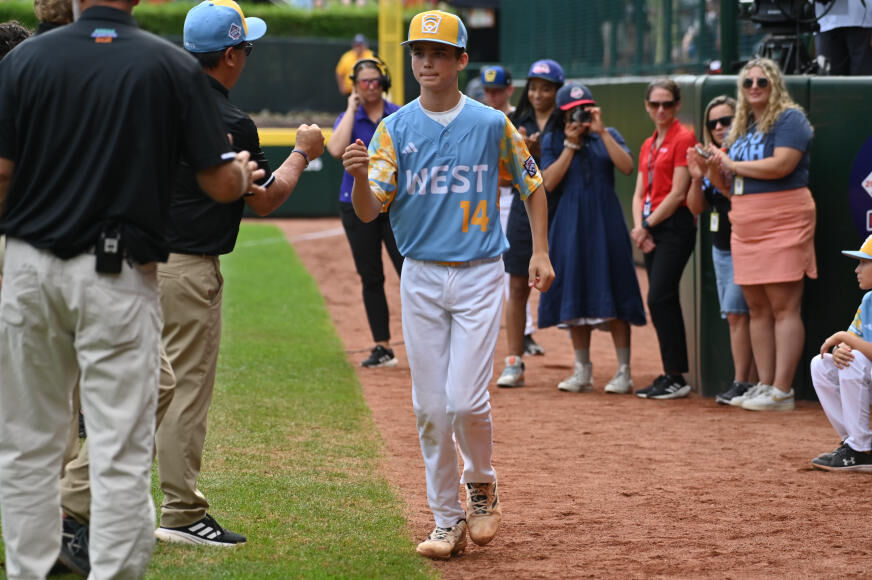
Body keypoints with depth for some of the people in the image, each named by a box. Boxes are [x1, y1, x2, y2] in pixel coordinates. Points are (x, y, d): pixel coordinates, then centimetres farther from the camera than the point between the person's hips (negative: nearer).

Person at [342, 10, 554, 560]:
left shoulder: (492, 124, -1)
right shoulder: (394, 129, 1)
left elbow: (533, 186, 11)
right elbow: (369, 210, -8)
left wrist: (540, 252, 1)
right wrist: (360, 175, -30)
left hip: (479, 276, -2)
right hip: (421, 279, 2)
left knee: (466, 399, -12)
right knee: (431, 408, 3)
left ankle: (482, 484, 17)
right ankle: (448, 520, 13)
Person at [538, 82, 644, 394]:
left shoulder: (608, 136, 8)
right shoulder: (553, 141, 9)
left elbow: (627, 167, -9)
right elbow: (549, 183, -4)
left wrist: (601, 132, -12)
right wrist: (570, 145, -6)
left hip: (606, 224, -1)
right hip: (570, 225, 1)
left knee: (613, 296, -5)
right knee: (575, 297, 3)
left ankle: (623, 371, -2)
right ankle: (582, 371, 13)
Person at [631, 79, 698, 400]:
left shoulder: (683, 138, -8)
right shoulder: (648, 145, 18)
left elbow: (677, 193, -12)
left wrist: (648, 225, -7)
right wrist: (639, 226, -1)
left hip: (675, 225, -8)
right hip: (650, 229, 8)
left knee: (659, 298, -13)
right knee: (663, 301, 8)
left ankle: (675, 377, -10)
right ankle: (671, 376, 11)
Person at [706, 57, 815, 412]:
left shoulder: (789, 119, -4)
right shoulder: (740, 128, 19)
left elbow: (782, 164, -19)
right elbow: (729, 185, 22)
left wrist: (733, 164, -8)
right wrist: (715, 170, 0)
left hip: (782, 221, -8)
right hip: (745, 227, 8)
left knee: (783, 306, -9)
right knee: (757, 308, 7)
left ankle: (782, 391, -12)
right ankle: (764, 386, 11)